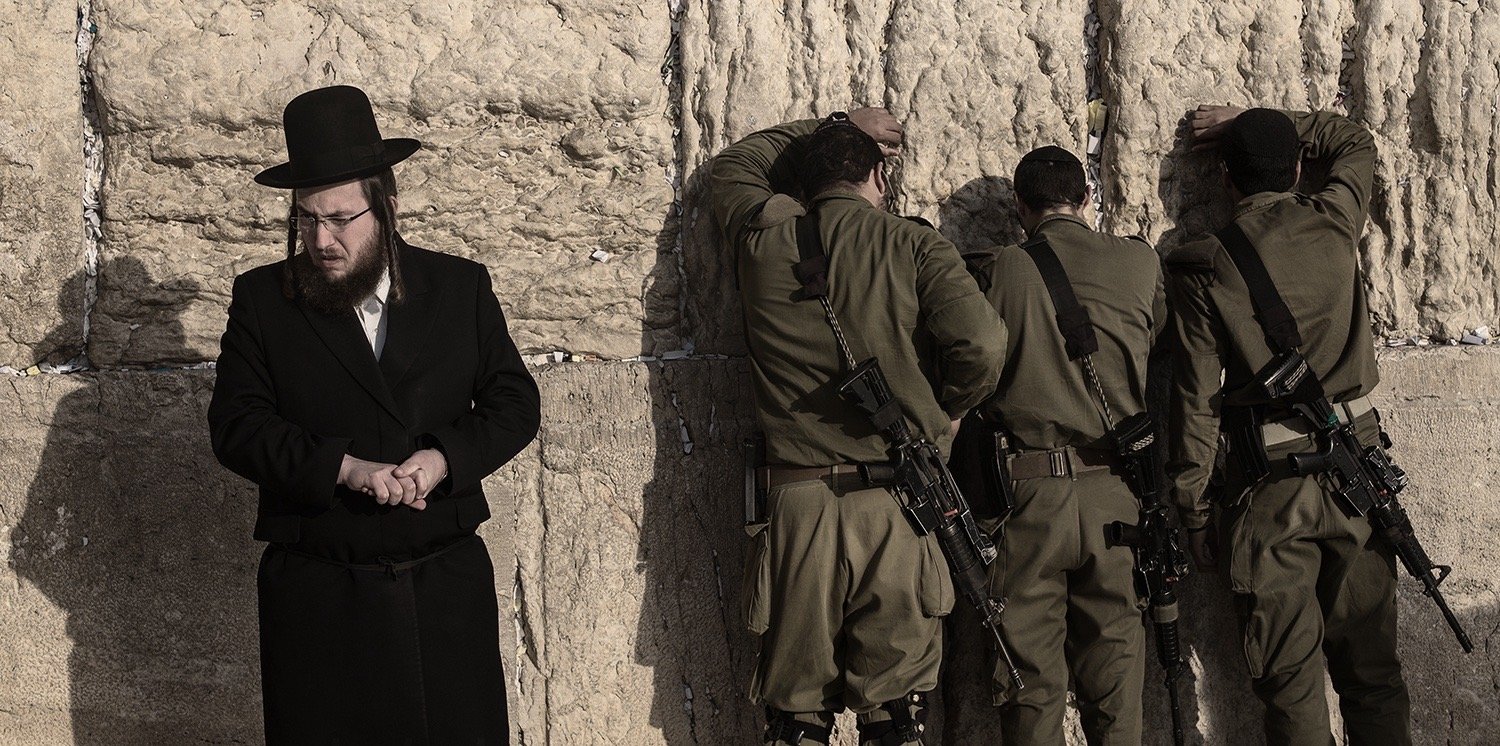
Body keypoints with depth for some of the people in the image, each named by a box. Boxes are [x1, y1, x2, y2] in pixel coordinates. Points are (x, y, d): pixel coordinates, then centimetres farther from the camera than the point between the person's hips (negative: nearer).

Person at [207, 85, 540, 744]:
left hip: (447, 589, 1)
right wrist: (345, 467, -19)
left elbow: (515, 404, 5)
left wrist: (445, 457, -15)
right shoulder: (262, 299, 2)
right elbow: (235, 427, -5)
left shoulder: (462, 288, 5)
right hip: (318, 600, -1)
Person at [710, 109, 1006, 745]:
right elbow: (982, 343, -13)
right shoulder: (914, 246, -1)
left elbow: (734, 163, 27)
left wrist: (833, 128, 34)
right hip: (896, 504, -1)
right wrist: (938, 416, 5)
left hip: (797, 507, 2)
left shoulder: (764, 240, 6)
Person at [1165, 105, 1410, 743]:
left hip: (1271, 484, -3)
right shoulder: (1334, 224, 2)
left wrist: (1194, 513, 1)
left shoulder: (1204, 269, -6)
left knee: (1291, 681, 4)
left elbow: (1197, 400, -6)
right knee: (1371, 668, 11)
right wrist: (1255, 123, 25)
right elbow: (1355, 142, 25)